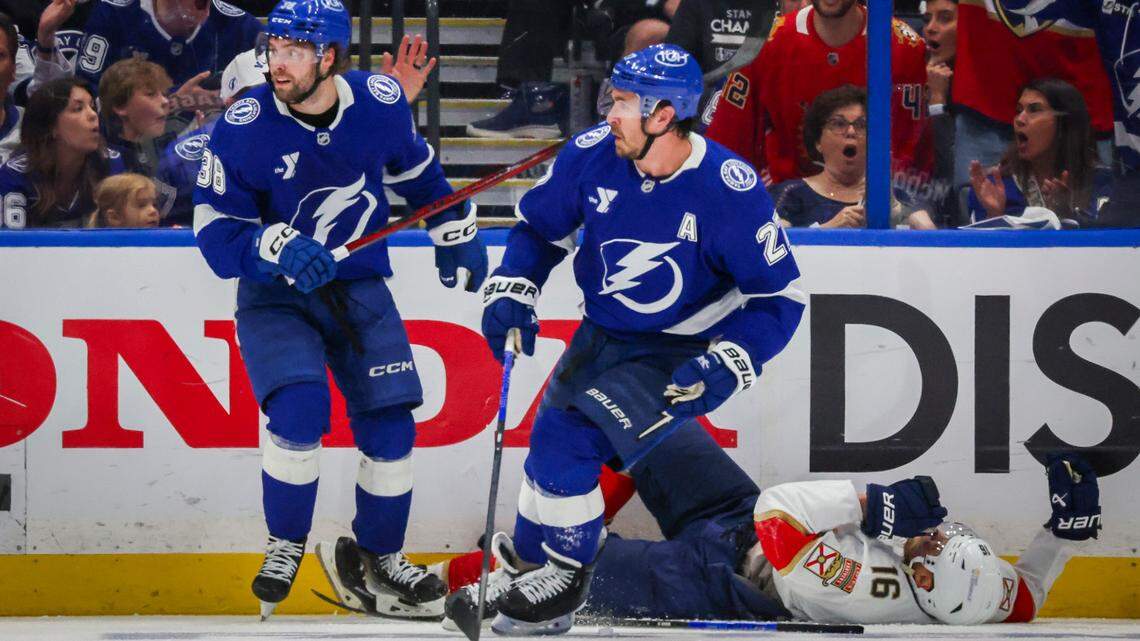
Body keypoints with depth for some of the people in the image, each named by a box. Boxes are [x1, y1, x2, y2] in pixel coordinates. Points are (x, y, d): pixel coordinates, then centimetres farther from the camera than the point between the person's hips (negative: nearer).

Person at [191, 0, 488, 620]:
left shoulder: (379, 103, -10)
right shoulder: (243, 128, -19)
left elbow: (415, 168, 12)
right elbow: (215, 231, -17)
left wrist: (455, 231, 19)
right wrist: (277, 248, -34)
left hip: (359, 285, 3)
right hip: (274, 296, -3)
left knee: (389, 423, -2)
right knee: (299, 409, -23)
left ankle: (381, 555, 22)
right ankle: (284, 547, 1)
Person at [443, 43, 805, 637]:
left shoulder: (727, 190, -25)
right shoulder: (593, 155, -12)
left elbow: (780, 297, -16)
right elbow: (539, 226, 7)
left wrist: (726, 365, -28)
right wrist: (511, 292, -8)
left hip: (682, 357, -6)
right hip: (604, 338, 6)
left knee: (567, 438, -19)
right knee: (548, 445, 11)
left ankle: (567, 578, 0)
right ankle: (532, 570, 35)